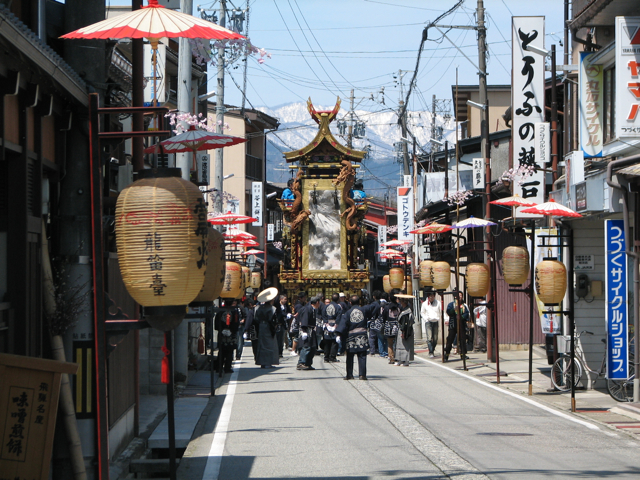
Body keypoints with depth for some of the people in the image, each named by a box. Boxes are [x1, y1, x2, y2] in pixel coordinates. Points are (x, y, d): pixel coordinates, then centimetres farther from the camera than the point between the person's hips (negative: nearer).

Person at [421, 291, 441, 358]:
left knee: (435, 338, 5)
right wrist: (425, 318, -1)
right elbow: (422, 312, 15)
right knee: (429, 338, -13)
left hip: (436, 322, 2)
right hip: (428, 322, -2)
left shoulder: (438, 303, 4)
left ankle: (433, 351, 22)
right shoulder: (425, 304, 4)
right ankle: (430, 353, -12)